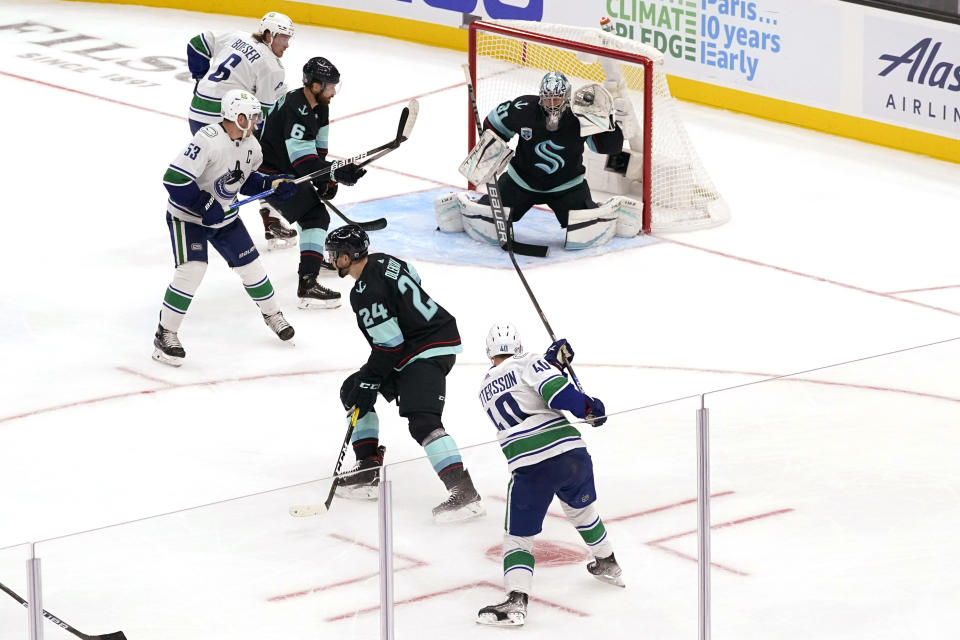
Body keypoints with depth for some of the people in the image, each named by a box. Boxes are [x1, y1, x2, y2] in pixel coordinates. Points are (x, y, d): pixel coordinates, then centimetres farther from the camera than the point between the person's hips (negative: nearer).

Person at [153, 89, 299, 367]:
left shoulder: (249, 144, -4)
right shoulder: (207, 141, -31)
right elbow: (174, 179, -32)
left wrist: (271, 184, -5)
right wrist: (205, 206, -29)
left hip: (224, 215, 7)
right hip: (188, 215, -7)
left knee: (250, 264, 10)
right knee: (191, 270, -21)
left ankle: (272, 313, 36)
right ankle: (165, 334, -11)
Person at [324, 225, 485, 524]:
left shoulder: (366, 294, -22)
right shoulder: (382, 261, 5)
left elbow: (390, 345, -22)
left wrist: (369, 379, -10)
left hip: (429, 351, -11)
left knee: (422, 421, -24)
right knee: (353, 390, 17)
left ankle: (463, 491, -30)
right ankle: (368, 469, 19)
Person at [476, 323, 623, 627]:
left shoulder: (485, 388, 18)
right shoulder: (528, 363, 3)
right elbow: (559, 393, -12)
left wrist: (552, 360, 18)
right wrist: (588, 407, 2)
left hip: (529, 468, 0)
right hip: (570, 451, 0)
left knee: (518, 535, 7)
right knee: (582, 508, 28)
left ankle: (516, 600, -12)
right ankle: (608, 565, 45)